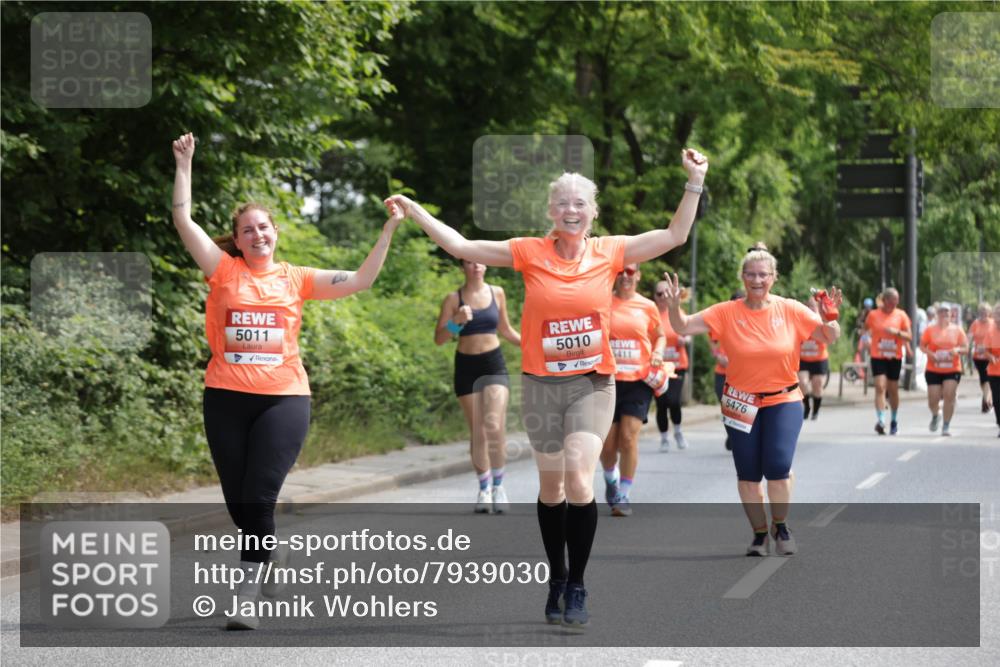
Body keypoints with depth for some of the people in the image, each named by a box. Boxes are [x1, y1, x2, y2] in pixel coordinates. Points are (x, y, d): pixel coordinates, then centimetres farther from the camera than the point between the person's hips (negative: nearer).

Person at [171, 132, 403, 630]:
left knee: (257, 500, -11)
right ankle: (271, 553, 38)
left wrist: (388, 230, 0)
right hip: (226, 398, 1)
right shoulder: (224, 271, 5)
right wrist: (184, 165, -4)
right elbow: (183, 221, -1)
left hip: (283, 398, -1)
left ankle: (248, 598, -6)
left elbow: (359, 281, 6)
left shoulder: (295, 279, 8)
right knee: (238, 502, 8)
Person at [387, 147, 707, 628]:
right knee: (551, 486, 10)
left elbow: (674, 235, 1)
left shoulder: (609, 252, -1)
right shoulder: (530, 253, -2)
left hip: (592, 384, -1)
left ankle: (576, 587, -5)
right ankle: (556, 581, 26)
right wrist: (415, 212, -3)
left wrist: (694, 182, -5)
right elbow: (461, 247, 0)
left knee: (578, 479, -17)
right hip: (542, 384, 1)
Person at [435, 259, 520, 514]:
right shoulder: (453, 299, -1)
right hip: (466, 366, 0)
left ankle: (498, 485, -2)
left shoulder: (497, 293, 5)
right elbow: (439, 338, -4)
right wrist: (457, 321, -20)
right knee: (477, 432, 3)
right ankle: (484, 488, 16)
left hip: (494, 364, 0)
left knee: (495, 426, -15)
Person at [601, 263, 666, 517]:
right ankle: (611, 478, 37)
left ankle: (623, 496, 1)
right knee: (608, 444, 4)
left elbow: (660, 336, 18)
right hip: (608, 380, 0)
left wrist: (658, 353, -2)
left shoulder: (647, 306, 4)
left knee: (629, 437, -11)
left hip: (638, 381, 0)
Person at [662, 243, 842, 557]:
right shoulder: (727, 312, -7)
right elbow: (683, 327, -11)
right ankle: (759, 534, 27)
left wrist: (830, 318, -23)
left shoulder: (791, 310, -5)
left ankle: (780, 525, 11)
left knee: (778, 465, -16)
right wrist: (674, 306, -30)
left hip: (783, 401, -1)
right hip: (741, 404, 1)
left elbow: (830, 337, -2)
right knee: (748, 474, 5)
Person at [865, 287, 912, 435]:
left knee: (893, 390, 11)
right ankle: (881, 420, -22)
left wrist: (897, 332, -18)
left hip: (895, 357, 1)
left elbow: (909, 337, -2)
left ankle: (894, 420, 28)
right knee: (880, 387, -15)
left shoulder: (901, 315, 2)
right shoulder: (873, 314, 0)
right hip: (878, 357, -1)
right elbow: (865, 330, 18)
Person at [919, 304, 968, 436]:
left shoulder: (957, 330, 3)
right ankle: (935, 415, 33)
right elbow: (922, 345, 3)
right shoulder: (930, 329, 2)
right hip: (933, 370, 0)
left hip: (953, 370, 0)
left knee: (949, 395, -13)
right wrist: (929, 353, -17)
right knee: (933, 399, -2)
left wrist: (958, 350, -18)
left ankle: (946, 425, -2)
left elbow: (965, 347, 4)